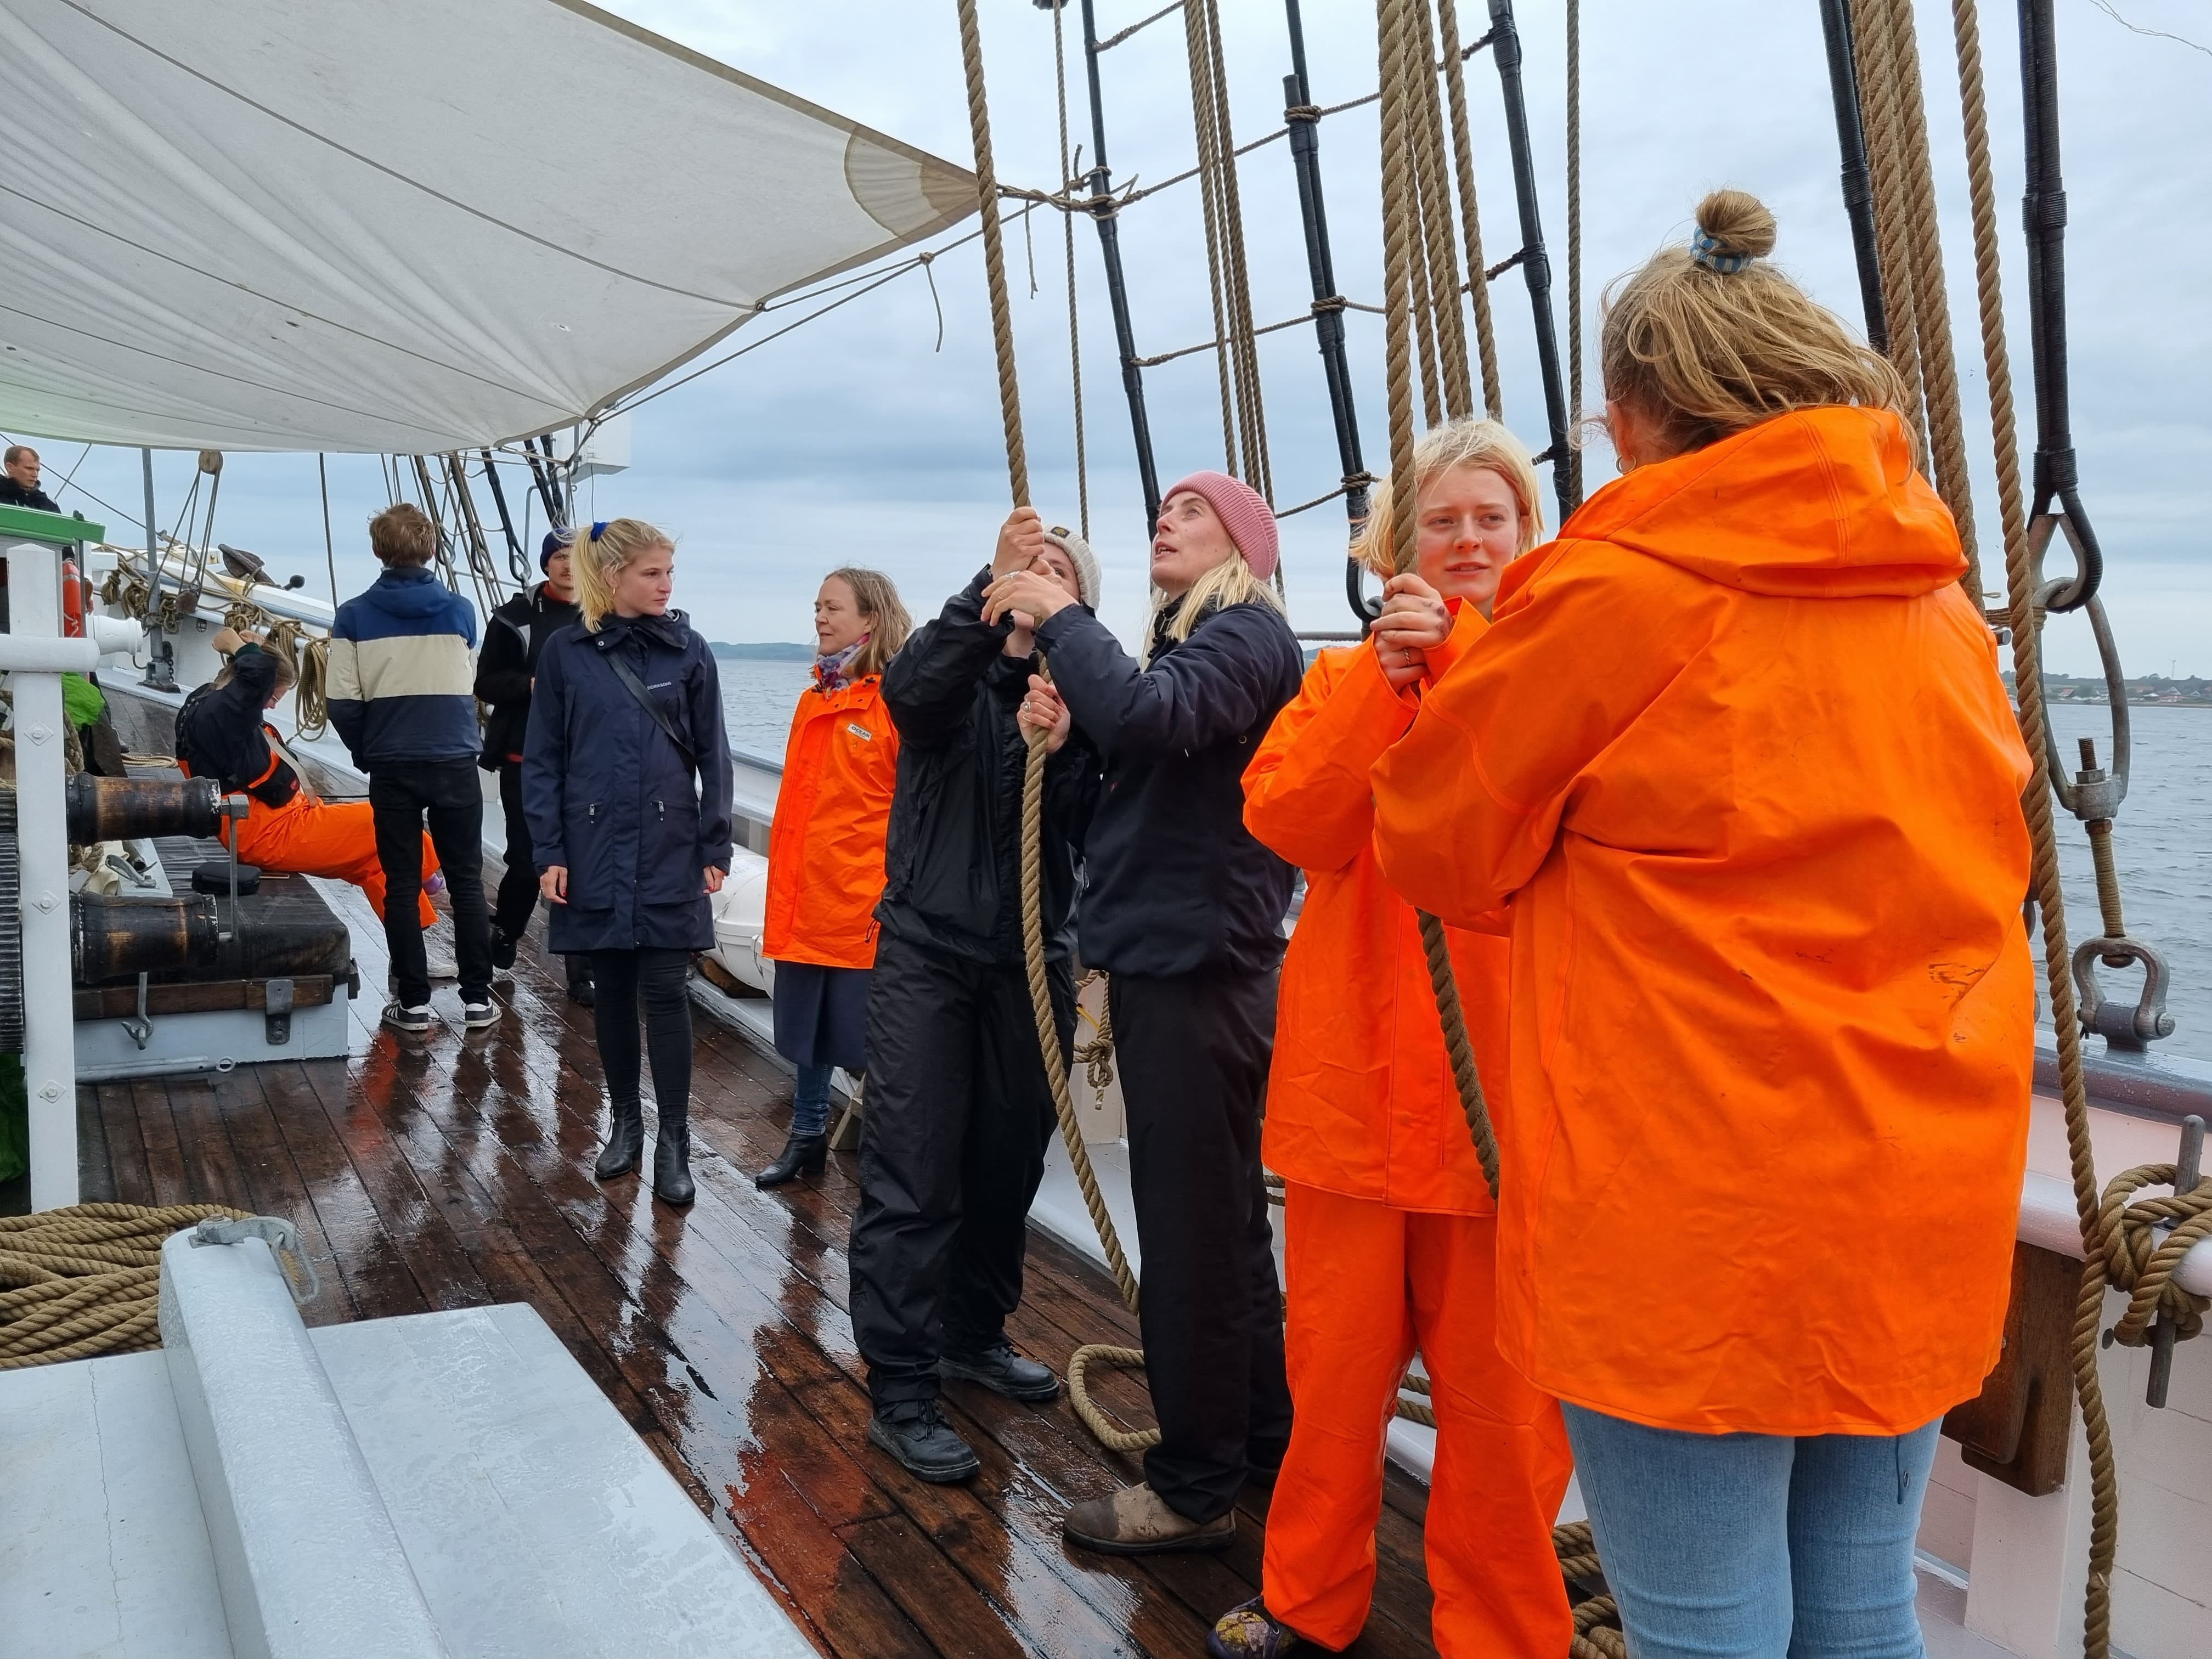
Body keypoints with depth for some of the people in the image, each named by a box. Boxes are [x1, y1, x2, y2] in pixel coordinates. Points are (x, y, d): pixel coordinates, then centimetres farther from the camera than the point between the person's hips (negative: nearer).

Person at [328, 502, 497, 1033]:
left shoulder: (354, 616, -3)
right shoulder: (460, 611, 1)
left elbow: (343, 703, -6)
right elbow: (468, 688, 8)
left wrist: (365, 753, 9)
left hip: (392, 768, -1)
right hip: (455, 763, 1)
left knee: (402, 884, 8)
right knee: (467, 882, 8)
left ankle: (413, 1002, 10)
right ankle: (477, 998, 10)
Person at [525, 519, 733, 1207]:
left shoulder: (688, 651, 0)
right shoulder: (566, 653, 0)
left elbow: (712, 756, 2)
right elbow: (542, 760, 2)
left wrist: (715, 847, -2)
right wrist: (548, 852, -3)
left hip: (669, 851, -1)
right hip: (594, 850, 1)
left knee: (665, 990, -1)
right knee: (612, 988, 10)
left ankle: (673, 1142, 6)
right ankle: (624, 1122, 26)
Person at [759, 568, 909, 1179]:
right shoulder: (814, 699, 11)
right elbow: (794, 802, 15)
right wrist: (782, 889, 13)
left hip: (866, 899, -7)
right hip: (807, 895, 7)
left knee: (863, 1036, 1)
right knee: (806, 1024, 16)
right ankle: (807, 1136, 32)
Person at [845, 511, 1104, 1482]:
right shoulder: (958, 670, 0)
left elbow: (1096, 834, -7)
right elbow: (913, 692, -26)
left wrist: (1060, 751, -25)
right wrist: (993, 584, -36)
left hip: (1033, 958, 3)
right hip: (928, 952, -3)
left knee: (1008, 1165, 14)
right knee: (912, 1176, -5)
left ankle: (974, 1334, 33)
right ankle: (900, 1391, 2)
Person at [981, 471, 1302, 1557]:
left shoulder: (1247, 633, -10)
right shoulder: (1185, 638, 19)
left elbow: (1150, 715, -29)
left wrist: (1061, 614, -18)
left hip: (1199, 975, -10)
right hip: (1168, 965, 10)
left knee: (1190, 1231, -3)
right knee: (1223, 1220, 18)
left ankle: (1196, 1489, 8)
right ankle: (1259, 1439, 31)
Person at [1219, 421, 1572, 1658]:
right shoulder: (1347, 675, 12)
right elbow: (1286, 817, -7)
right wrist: (1388, 674, -15)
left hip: (1502, 1083, -2)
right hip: (1358, 1078, 2)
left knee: (1496, 1380, 6)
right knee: (1336, 1356, 11)